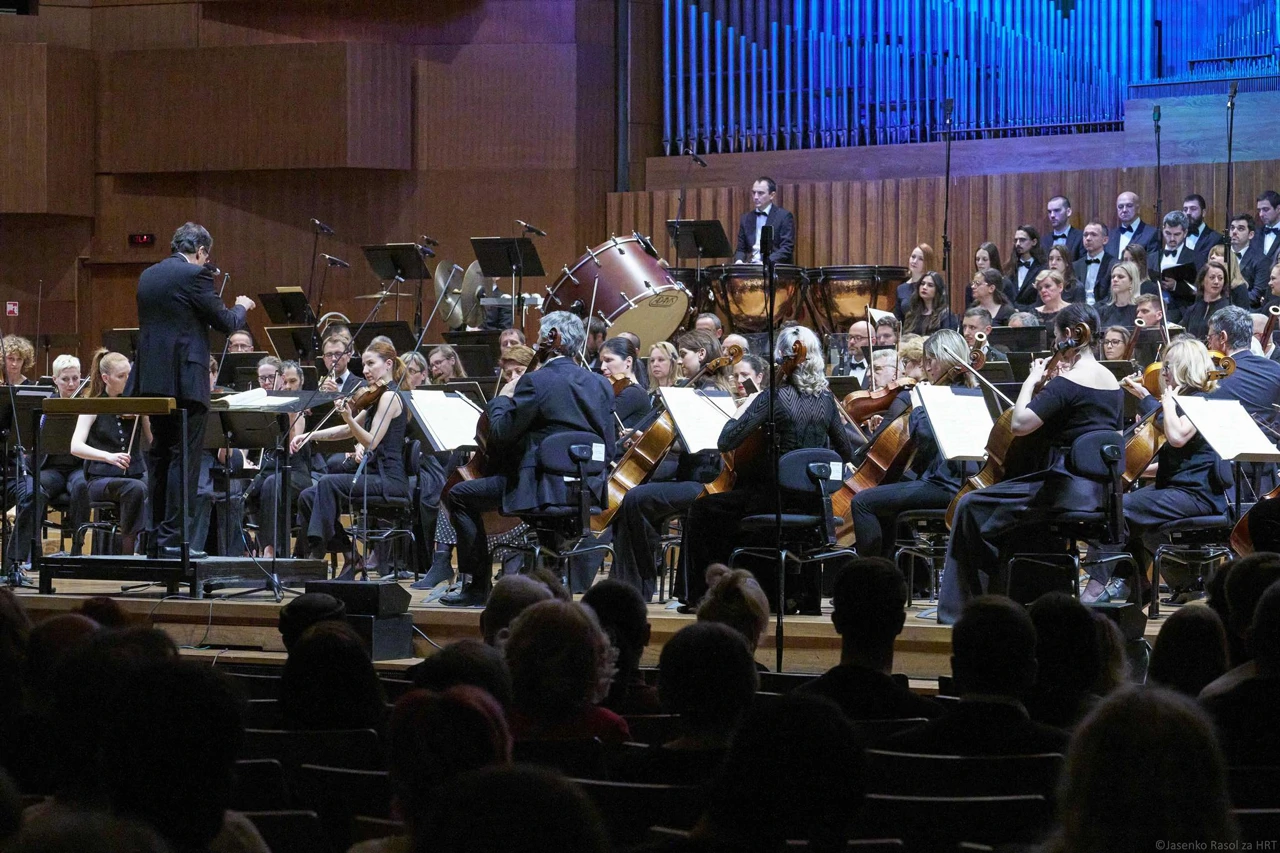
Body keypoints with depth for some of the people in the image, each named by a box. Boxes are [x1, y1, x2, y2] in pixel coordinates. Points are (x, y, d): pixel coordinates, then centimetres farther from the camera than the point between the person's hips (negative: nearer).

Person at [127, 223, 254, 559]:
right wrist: (241, 307, 16)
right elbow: (226, 323, -6)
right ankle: (173, 537, -8)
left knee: (159, 456, 13)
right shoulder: (195, 275, -10)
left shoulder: (148, 276, 13)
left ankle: (156, 534, 15)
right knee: (184, 458, -5)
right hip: (185, 380, -8)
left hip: (152, 378, 8)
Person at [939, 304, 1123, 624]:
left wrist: (1032, 381, -5)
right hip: (1102, 488, 9)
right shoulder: (1113, 383, 11)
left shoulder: (1068, 383, -15)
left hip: (1069, 487, -9)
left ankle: (959, 606, 4)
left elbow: (1018, 424, -21)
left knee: (972, 508, 0)